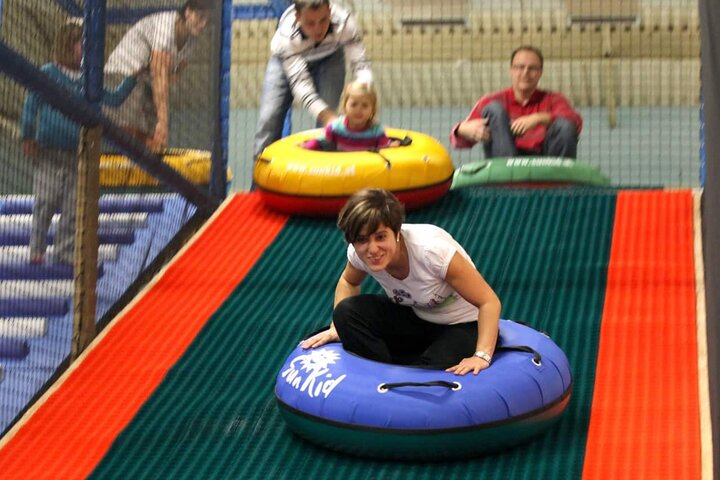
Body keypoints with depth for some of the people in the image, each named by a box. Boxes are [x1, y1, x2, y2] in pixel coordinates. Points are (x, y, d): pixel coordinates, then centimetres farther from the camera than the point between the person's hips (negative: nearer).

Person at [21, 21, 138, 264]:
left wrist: (131, 78, 12)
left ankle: (65, 252, 11)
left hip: (75, 153, 4)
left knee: (72, 208, 3)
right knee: (45, 203, -6)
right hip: (47, 153, -4)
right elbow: (30, 105, 0)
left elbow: (114, 99, 18)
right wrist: (28, 138, -4)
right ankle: (37, 251, 3)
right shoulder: (47, 73, -2)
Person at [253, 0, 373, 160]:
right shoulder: (286, 34, -41)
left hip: (328, 58, 1)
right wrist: (327, 116, -58)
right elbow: (300, 83, -44)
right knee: (269, 117, -11)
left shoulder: (345, 22, -38)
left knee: (326, 119, -16)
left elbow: (360, 64, -36)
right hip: (287, 58, -1)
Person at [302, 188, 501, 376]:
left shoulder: (431, 249, -34)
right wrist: (337, 327, -4)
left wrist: (482, 356, -38)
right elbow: (348, 282, 9)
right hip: (414, 319, 6)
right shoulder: (359, 253, -18)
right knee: (347, 311, -18)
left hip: (462, 327, -6)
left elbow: (489, 302, -29)